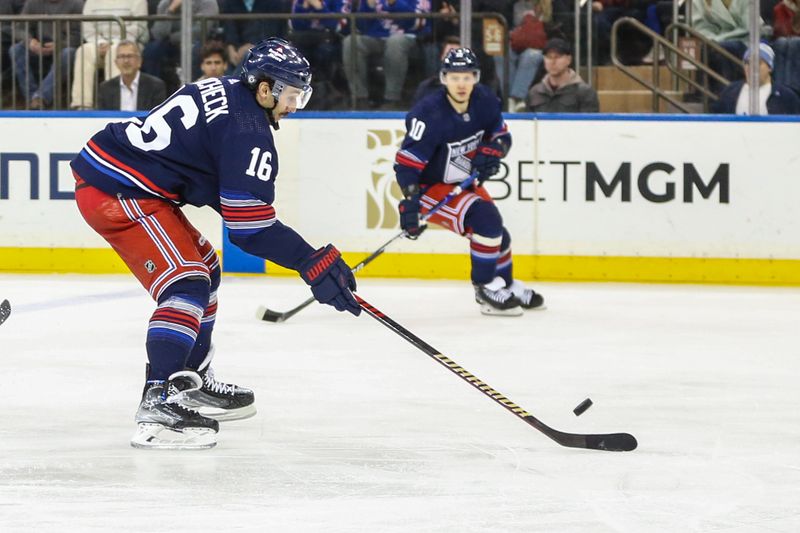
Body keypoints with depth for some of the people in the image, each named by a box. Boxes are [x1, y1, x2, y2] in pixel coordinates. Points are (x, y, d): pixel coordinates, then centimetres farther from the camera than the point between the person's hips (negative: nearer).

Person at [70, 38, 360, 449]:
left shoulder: (224, 92, 13)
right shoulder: (248, 131, -17)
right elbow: (251, 225, -19)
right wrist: (313, 263, -17)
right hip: (116, 195, -11)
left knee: (203, 268, 23)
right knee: (186, 285, -17)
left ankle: (191, 382, 32)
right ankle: (157, 404, -25)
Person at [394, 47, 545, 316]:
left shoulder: (485, 101, -10)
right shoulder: (430, 114, -30)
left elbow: (501, 135, 7)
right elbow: (407, 161, -31)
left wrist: (490, 153, -15)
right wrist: (409, 203, -38)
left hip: (464, 182, 8)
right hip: (430, 188, -8)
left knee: (498, 233, 18)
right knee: (485, 220, -25)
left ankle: (506, 284, 46)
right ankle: (486, 289, -10)